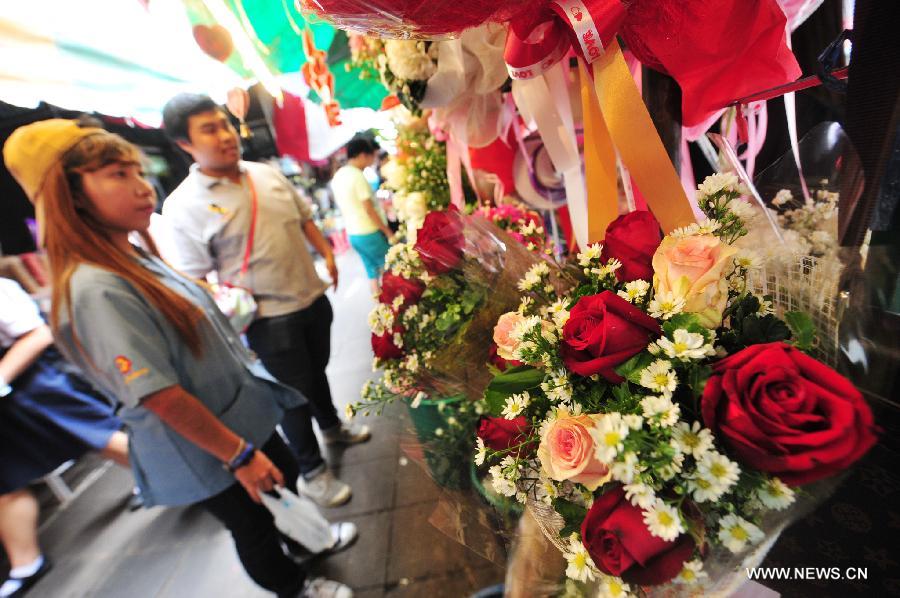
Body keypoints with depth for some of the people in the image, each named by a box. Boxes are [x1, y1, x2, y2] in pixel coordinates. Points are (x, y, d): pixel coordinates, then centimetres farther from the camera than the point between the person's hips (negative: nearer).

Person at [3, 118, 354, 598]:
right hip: (205, 450, -8)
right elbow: (160, 397, -28)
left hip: (242, 414, 8)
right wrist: (239, 455, -21)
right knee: (253, 527, 18)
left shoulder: (135, 258, 0)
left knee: (287, 479, 28)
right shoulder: (96, 289, -28)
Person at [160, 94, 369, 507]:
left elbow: (303, 217, 15)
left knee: (316, 370, 24)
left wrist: (327, 254, 6)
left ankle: (332, 426, 51)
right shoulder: (183, 206, -12)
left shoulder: (267, 174, 5)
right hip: (269, 319, -5)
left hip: (312, 298, 6)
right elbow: (195, 279, -11)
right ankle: (311, 472, 31)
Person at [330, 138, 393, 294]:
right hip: (368, 233, -8)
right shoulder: (357, 176, -16)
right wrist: (388, 231, -9)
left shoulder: (337, 176, 10)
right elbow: (369, 210, -17)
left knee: (372, 270, 14)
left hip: (352, 234, 8)